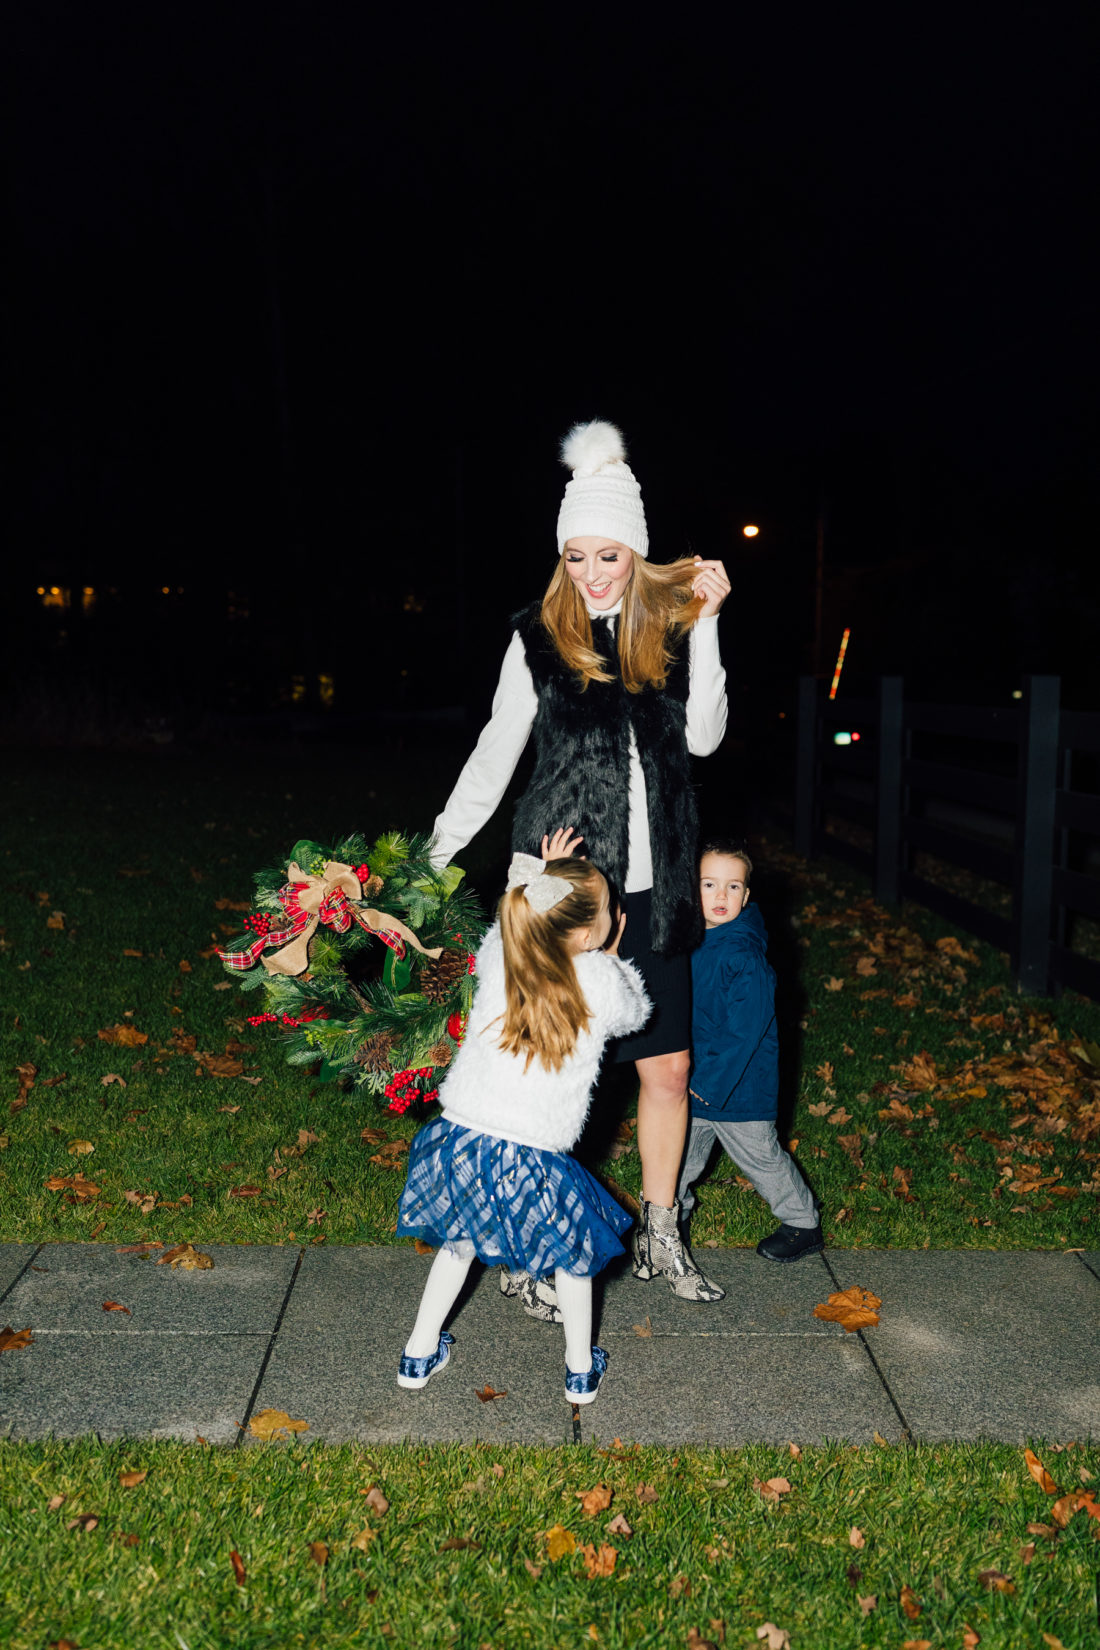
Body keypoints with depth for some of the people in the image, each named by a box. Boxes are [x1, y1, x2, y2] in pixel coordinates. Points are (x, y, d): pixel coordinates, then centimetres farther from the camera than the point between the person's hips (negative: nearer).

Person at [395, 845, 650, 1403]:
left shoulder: (498, 955, -4)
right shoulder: (601, 979, -13)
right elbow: (635, 1013, 11)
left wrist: (539, 884, 18)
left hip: (460, 1136, 4)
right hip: (530, 1162, -3)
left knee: (459, 1241, 28)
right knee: (576, 1241, 23)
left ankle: (420, 1353, 40)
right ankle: (581, 1368, 35)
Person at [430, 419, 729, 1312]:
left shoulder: (668, 630, 5)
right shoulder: (540, 640, -1)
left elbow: (703, 737, -5)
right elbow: (496, 755, 7)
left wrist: (706, 625, -10)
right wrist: (436, 854, 7)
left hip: (653, 891, 3)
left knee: (667, 1069, 11)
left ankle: (660, 1234, 31)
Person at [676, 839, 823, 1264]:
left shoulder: (746, 956, -25)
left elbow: (745, 1030, -24)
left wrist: (708, 1081, -22)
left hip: (740, 1083, -7)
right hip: (695, 1078, 7)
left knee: (759, 1155, 11)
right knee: (680, 1148, 21)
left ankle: (803, 1225, 32)